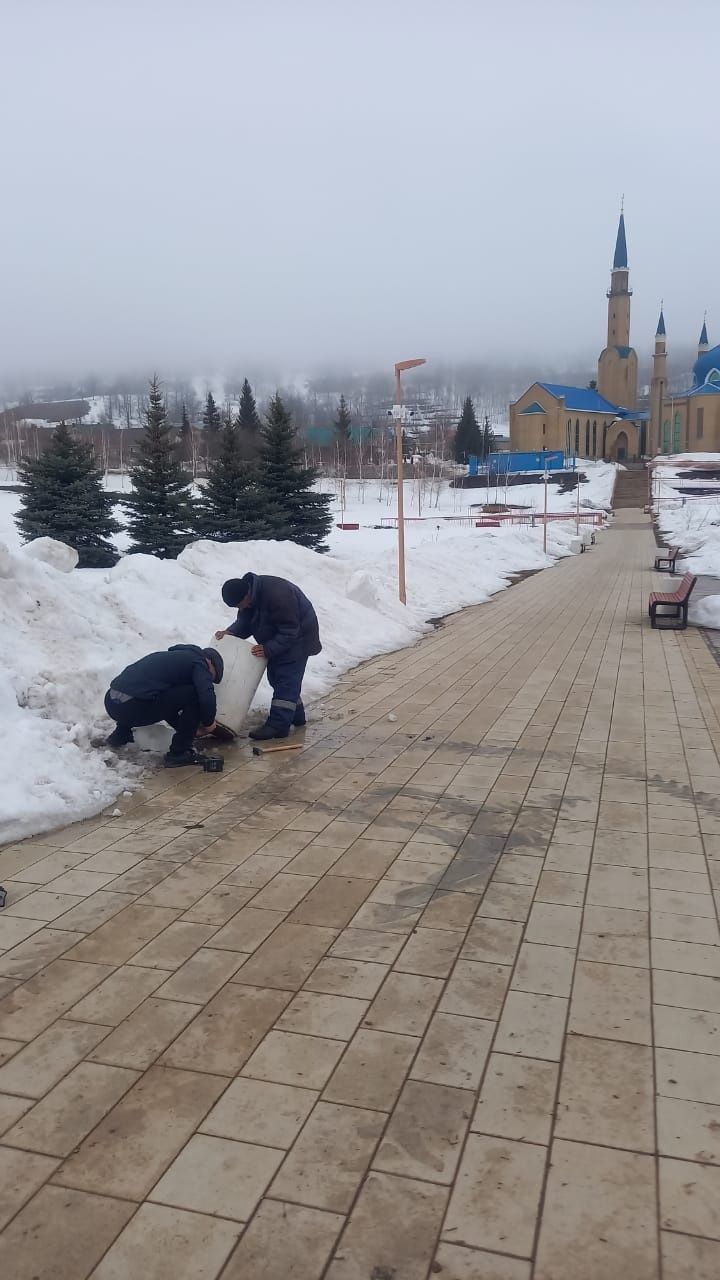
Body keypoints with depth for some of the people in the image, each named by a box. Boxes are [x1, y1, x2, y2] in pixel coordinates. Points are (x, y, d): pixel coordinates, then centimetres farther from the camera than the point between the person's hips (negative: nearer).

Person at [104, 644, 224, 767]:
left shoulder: (175, 655, 28)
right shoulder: (198, 661, 3)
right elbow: (207, 697, -14)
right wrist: (208, 723, 5)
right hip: (133, 707, -9)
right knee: (194, 694, -5)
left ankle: (120, 735, 34)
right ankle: (179, 753, -1)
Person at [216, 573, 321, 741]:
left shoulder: (277, 595, -36)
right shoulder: (248, 592, -9)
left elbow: (289, 632, -30)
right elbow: (244, 622, -1)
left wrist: (268, 649, -34)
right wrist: (230, 632, -19)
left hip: (296, 637, -9)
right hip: (276, 638, 9)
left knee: (286, 678, -13)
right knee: (276, 675, 13)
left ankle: (278, 725, -14)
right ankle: (296, 715, 26)